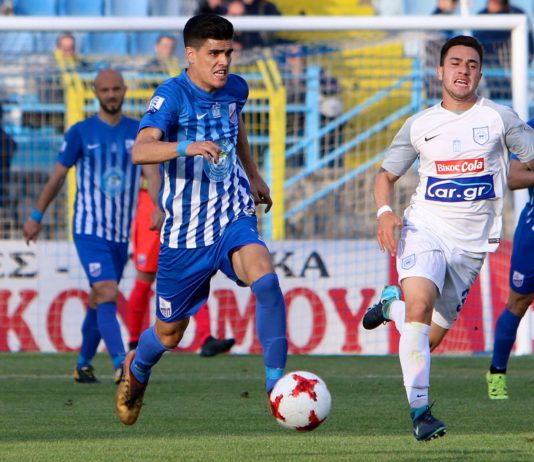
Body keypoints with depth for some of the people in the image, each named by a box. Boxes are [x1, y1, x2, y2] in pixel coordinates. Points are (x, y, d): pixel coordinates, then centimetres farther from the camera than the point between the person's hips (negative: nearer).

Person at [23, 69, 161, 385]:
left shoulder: (139, 132, 4)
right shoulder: (81, 133, -2)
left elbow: (152, 172, -8)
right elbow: (58, 176, 6)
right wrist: (36, 217, 10)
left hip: (121, 233, 4)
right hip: (89, 230, -4)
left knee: (100, 301, 14)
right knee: (108, 295, -19)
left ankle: (84, 365, 29)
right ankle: (121, 365, -28)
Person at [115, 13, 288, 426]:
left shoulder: (236, 89, 2)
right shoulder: (172, 95, -16)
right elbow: (141, 151, -32)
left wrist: (254, 175, 30)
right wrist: (188, 147, -48)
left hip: (234, 219, 3)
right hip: (184, 231, -3)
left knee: (265, 279, -30)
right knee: (169, 334, 11)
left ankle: (276, 382, -23)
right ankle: (136, 371, 47)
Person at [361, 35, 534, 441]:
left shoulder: (498, 118, 1)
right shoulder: (419, 125, 5)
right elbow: (387, 175, 13)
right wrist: (384, 212, -7)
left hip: (472, 243, 1)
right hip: (424, 230, -1)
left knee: (429, 339, 6)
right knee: (420, 306, -29)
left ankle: (393, 302, 40)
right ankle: (419, 408, -25)